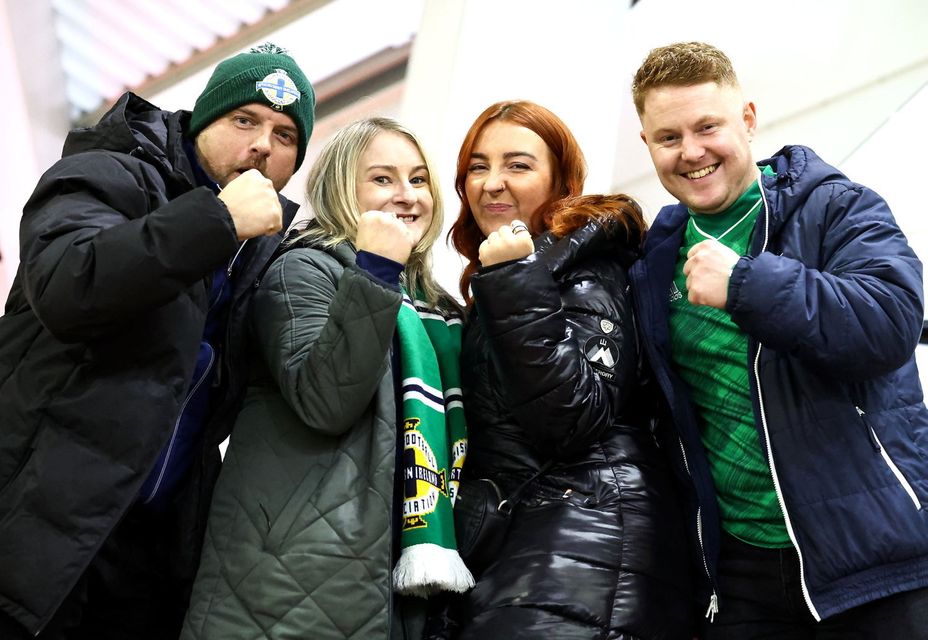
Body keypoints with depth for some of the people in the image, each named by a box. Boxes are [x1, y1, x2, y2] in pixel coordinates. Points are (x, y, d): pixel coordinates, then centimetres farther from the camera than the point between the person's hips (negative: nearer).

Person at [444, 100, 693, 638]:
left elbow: (579, 420, -20)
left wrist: (517, 283, -20)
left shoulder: (584, 268, -6)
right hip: (509, 543, 9)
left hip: (586, 542, -8)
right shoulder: (494, 280, 19)